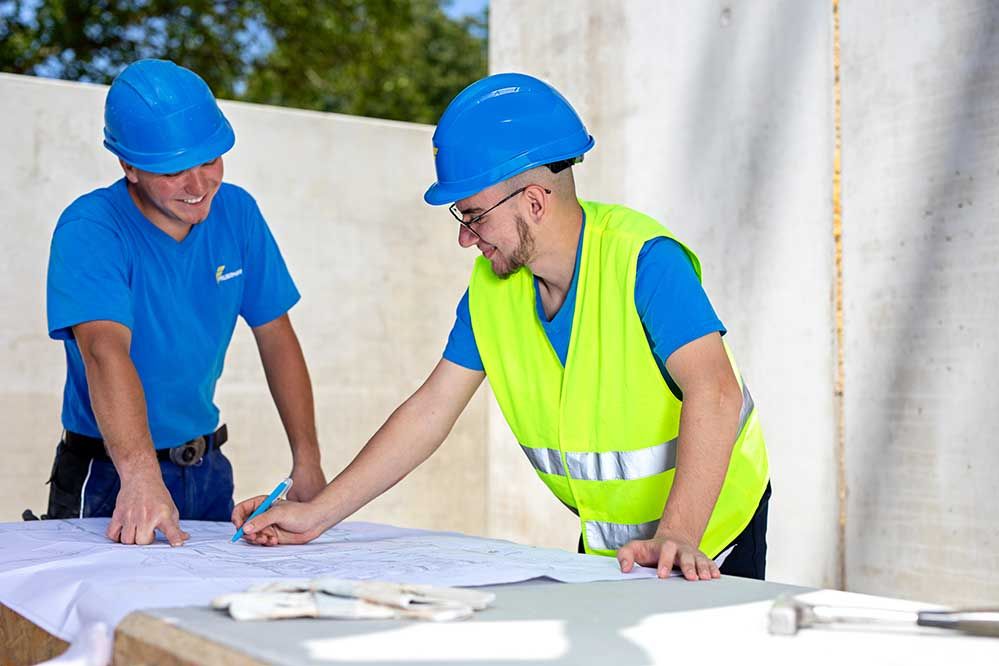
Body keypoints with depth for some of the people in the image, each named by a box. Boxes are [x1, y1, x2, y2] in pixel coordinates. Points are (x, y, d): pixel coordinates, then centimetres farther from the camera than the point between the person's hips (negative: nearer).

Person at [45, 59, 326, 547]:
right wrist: (140, 477, -47)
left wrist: (307, 462, -3)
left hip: (208, 469, 5)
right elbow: (106, 351, -33)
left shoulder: (236, 212, -1)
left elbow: (276, 337, 4)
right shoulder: (89, 228, -18)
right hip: (109, 479, -4)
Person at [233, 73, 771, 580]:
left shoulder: (642, 259, -24)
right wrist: (317, 515, -6)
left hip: (710, 528, -5)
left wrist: (677, 537, -43)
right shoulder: (491, 286, -5)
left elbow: (714, 394, -33)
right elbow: (430, 411, -2)